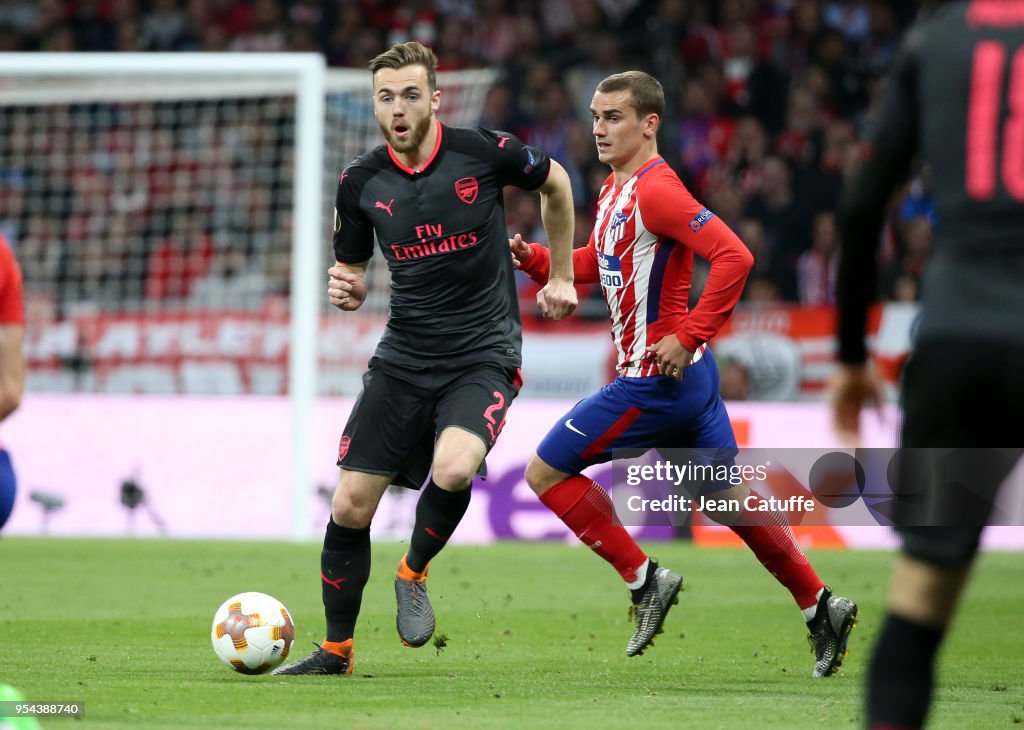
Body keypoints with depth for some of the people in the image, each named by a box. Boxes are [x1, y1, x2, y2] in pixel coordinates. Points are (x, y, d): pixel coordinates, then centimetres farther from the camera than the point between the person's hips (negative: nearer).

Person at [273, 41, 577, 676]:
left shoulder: (485, 153, -9)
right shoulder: (361, 183, -1)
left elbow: (555, 184, 11)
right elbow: (352, 270, 13)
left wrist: (560, 276, 15)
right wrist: (347, 291, -11)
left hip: (484, 355, -3)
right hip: (403, 357, 3)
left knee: (453, 469, -31)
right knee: (350, 506, -3)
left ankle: (414, 575, 0)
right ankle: (336, 650, 16)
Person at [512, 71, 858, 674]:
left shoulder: (655, 190, -17)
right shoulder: (615, 189, 13)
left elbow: (734, 257, -26)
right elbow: (597, 263, 26)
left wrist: (689, 336, -25)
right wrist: (533, 258, 8)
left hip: (658, 379, -10)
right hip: (687, 378, 10)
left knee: (546, 472, -3)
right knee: (731, 498, 17)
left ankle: (643, 579, 0)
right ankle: (821, 606, 20)